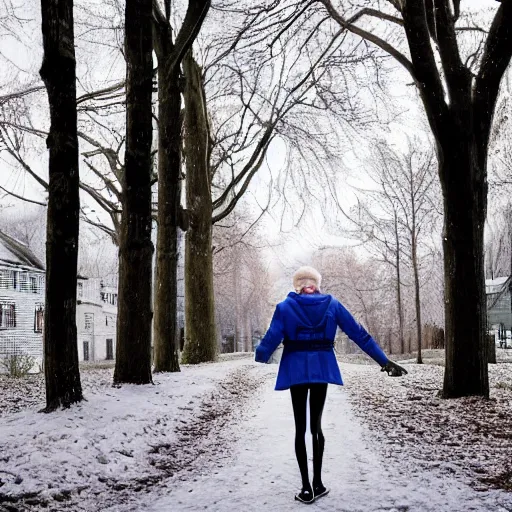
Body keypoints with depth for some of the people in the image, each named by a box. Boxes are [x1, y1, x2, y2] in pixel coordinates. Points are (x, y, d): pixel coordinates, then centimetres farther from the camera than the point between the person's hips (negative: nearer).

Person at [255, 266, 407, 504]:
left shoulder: (285, 306, -5)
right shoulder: (332, 304, 0)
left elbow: (272, 338, -9)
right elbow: (359, 333, 1)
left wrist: (260, 357, 12)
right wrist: (384, 360, 5)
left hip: (296, 369, -2)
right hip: (322, 369, 2)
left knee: (300, 427, 5)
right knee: (316, 425, 13)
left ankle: (306, 487, 3)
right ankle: (317, 483, 15)